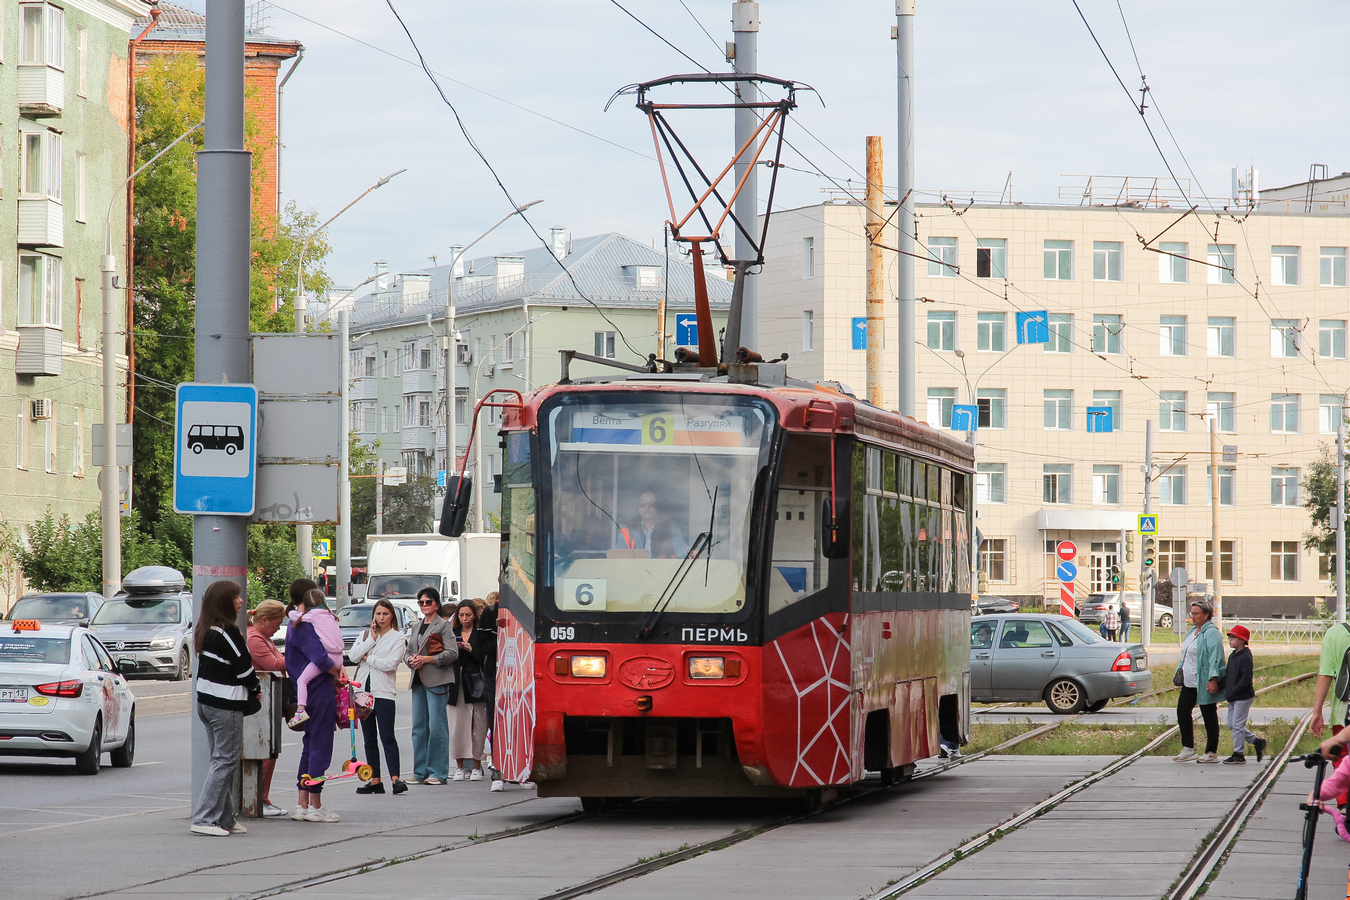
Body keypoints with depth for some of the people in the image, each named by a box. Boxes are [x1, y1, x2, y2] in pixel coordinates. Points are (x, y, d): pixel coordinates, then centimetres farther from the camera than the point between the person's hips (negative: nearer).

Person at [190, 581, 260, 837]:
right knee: (226, 761, -5)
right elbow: (243, 667, -14)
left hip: (206, 701, 9)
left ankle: (224, 819, 16)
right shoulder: (226, 631, -18)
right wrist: (255, 689, 5)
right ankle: (204, 819, -8)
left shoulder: (203, 631, 11)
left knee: (221, 759, 13)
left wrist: (249, 690, 9)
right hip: (226, 705, -9)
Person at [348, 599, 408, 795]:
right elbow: (354, 656, -2)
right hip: (364, 688, 5)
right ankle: (375, 781, 10)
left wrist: (368, 658, -4)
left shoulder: (398, 638, 0)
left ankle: (396, 779, -19)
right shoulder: (366, 635, 14)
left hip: (384, 692, -5)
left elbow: (391, 663, -13)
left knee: (387, 737, -14)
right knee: (369, 738, 7)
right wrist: (372, 639, -6)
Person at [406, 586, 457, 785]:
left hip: (437, 680, -7)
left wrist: (427, 659, -15)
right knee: (419, 727, 5)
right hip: (419, 680, 7)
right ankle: (420, 772, 9)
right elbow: (408, 652, 24)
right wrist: (410, 661, 1)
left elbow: (452, 653, -10)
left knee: (436, 726, -8)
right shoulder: (417, 627, 20)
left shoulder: (443, 626, -1)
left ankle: (438, 772, -6)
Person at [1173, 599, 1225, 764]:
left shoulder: (1211, 633, -14)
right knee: (1182, 711, 6)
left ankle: (1212, 753, 6)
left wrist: (1213, 680, -25)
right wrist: (1180, 671, 21)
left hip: (1204, 683, -10)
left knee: (1209, 716, 0)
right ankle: (1188, 749, 14)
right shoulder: (1193, 631, 15)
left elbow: (1215, 657, -20)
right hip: (1189, 682, 10)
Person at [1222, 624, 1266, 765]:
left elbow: (1246, 679, -20)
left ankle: (1239, 754, 4)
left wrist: (1232, 692, -21)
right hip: (1233, 697, 10)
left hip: (1243, 697, -10)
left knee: (1237, 725, -5)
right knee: (1231, 725, 13)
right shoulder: (1232, 656, 12)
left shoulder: (1246, 657, -15)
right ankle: (1257, 742, 24)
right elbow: (1227, 675, 18)